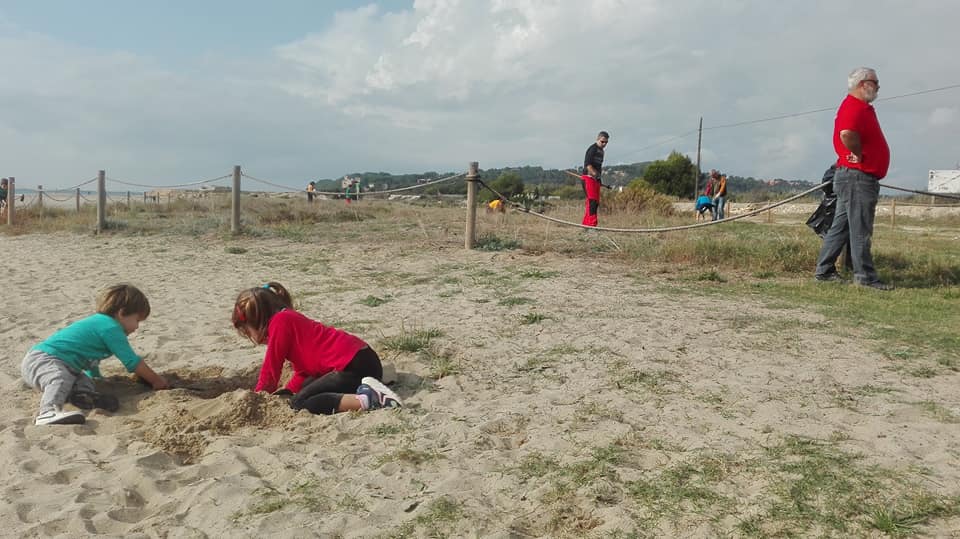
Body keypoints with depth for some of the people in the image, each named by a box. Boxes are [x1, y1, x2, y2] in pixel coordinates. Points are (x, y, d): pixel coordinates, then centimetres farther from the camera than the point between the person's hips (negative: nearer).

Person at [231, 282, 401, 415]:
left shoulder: (280, 321, -4)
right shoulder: (291, 319, 24)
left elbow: (271, 369, -1)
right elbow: (303, 372, 26)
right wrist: (285, 394, 17)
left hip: (353, 366, -10)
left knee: (300, 404, -12)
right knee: (305, 392, 24)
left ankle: (367, 400, -25)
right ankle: (367, 389, 10)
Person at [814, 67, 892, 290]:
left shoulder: (862, 108, 19)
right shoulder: (854, 107, -15)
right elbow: (847, 133, -34)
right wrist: (859, 156, -19)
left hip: (856, 177, 11)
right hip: (858, 176, -11)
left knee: (842, 226, 12)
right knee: (860, 229, -6)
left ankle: (824, 270, 16)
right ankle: (865, 276, -1)